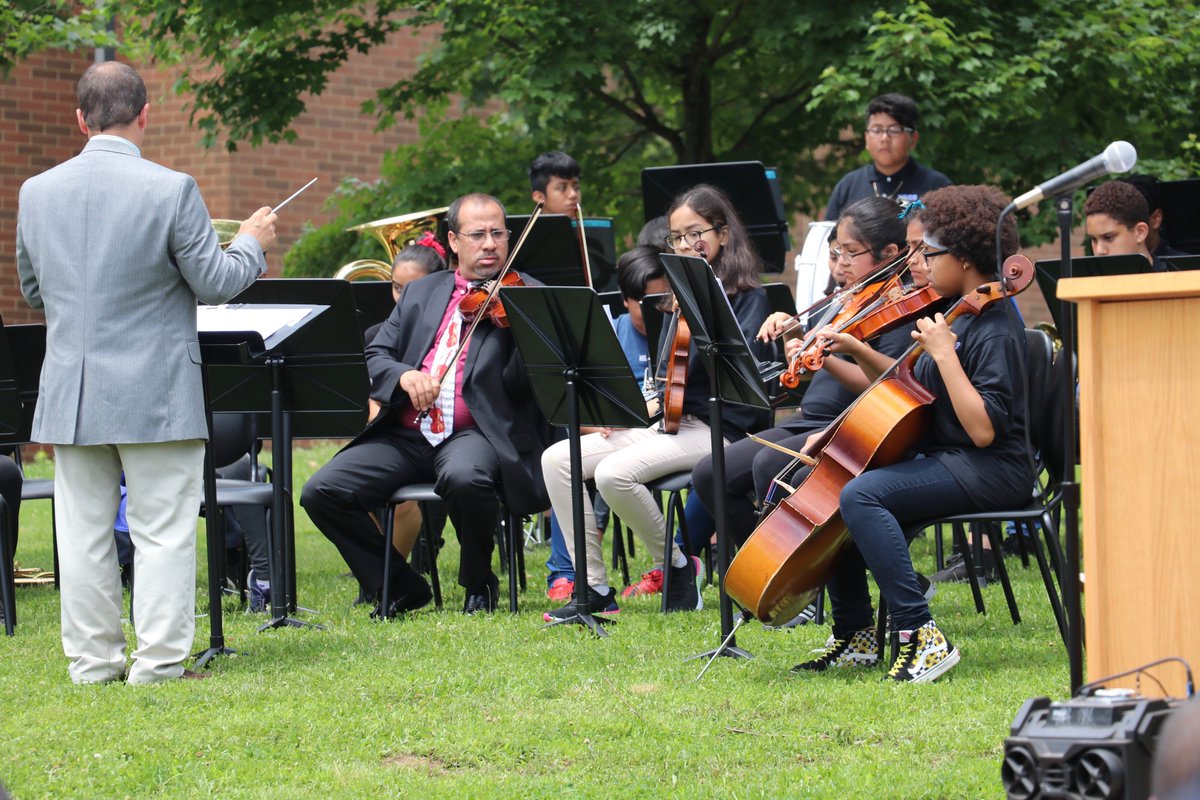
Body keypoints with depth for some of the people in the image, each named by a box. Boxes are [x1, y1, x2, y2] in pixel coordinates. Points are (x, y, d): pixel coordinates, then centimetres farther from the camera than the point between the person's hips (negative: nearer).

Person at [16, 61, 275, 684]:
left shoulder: (37, 192, 2)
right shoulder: (170, 189, -13)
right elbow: (214, 283, -7)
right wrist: (252, 242, 11)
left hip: (69, 394, 4)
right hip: (156, 393, -4)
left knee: (83, 532, 9)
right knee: (162, 530, 2)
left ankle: (92, 661, 13)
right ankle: (159, 662, 2)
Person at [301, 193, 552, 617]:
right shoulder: (421, 293, 19)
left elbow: (517, 383, -8)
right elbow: (373, 358, 11)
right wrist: (404, 375, -11)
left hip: (476, 432, -4)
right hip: (406, 434, 4)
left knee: (464, 478, -39)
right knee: (321, 493, -15)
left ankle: (479, 582, -9)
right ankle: (401, 586, 5)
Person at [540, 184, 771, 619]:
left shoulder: (747, 297, -3)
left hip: (715, 428, -8)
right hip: (665, 421, 8)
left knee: (614, 472, -32)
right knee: (558, 459, -8)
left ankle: (676, 565, -9)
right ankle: (593, 586, -8)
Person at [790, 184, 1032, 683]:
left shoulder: (995, 332, -17)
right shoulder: (960, 317, 13)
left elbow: (983, 429, -27)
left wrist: (943, 353, -25)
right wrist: (860, 353, 9)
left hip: (989, 470, -10)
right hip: (941, 458, 10)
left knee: (859, 495, -30)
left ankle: (921, 636, -29)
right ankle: (855, 635, 10)